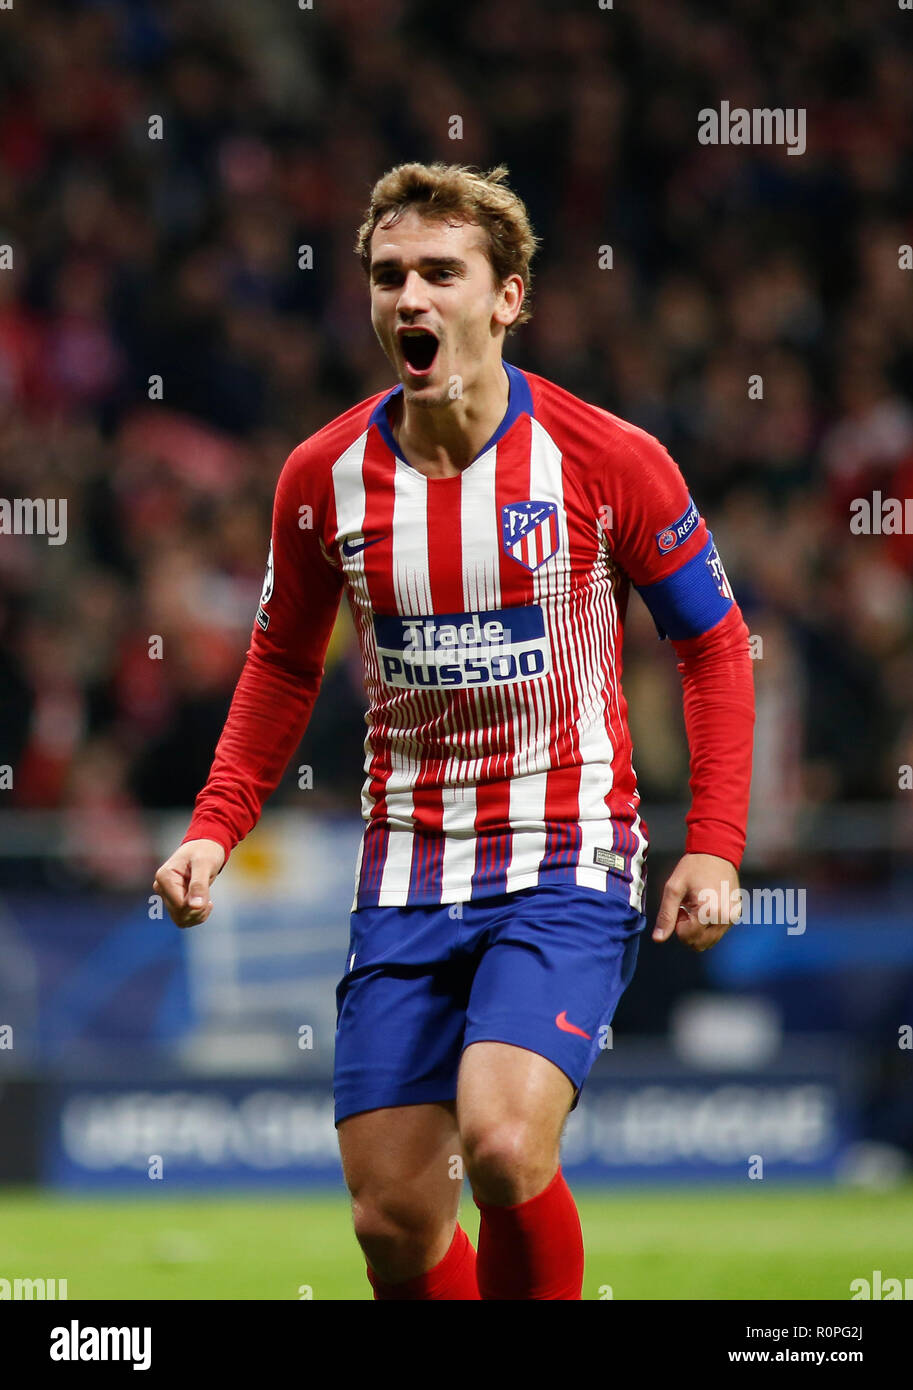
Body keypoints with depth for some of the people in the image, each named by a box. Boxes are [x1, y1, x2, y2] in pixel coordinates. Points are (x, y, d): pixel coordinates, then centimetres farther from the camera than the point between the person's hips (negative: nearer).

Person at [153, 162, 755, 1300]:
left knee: (502, 1143, -25)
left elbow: (714, 646, 3)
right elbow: (282, 665, 16)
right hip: (405, 881, 4)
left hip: (567, 867, -4)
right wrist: (214, 828, 3)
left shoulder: (609, 462, -8)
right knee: (393, 1221, -1)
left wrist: (714, 846, -6)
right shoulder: (323, 478, 1)